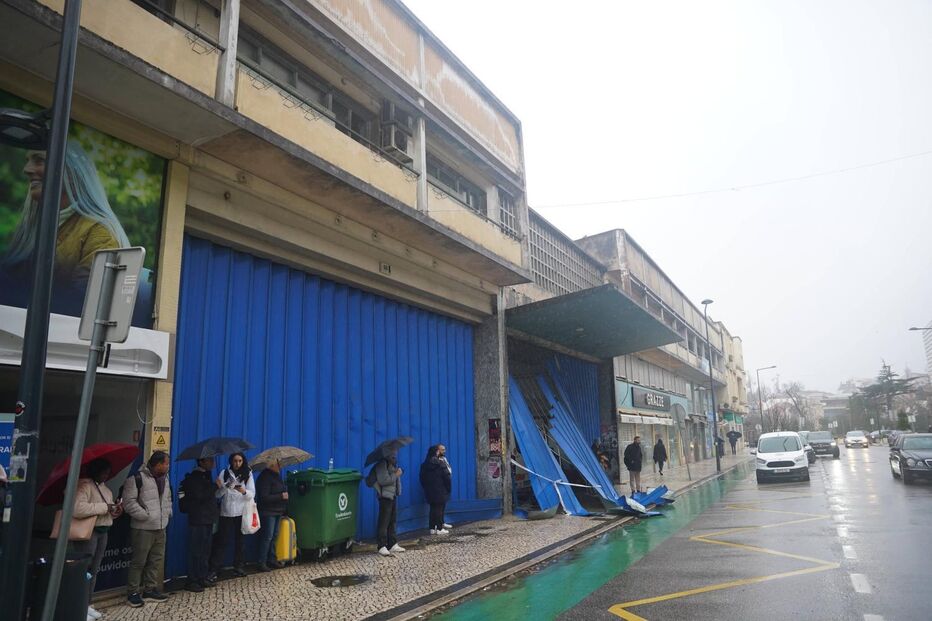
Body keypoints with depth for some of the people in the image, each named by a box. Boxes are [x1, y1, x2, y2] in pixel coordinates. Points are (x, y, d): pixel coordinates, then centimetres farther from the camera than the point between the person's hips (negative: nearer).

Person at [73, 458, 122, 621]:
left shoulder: (106, 489, 15)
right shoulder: (84, 485, -13)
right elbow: (77, 509, -29)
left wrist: (116, 511, 0)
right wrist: (105, 507, -24)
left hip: (103, 532, 8)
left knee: (94, 570, 14)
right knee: (85, 569, -6)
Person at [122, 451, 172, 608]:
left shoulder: (164, 479, 12)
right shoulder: (138, 478, -14)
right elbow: (129, 501, -16)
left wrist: (168, 513, 10)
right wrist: (145, 515, -18)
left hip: (160, 527, 8)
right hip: (143, 528, -7)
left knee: (157, 559, 12)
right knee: (139, 561, 1)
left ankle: (150, 589, 24)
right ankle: (133, 592, 14)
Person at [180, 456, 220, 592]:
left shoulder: (206, 476, 15)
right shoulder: (193, 478, -12)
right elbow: (199, 496, -24)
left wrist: (215, 512, 18)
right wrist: (215, 486, -17)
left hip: (208, 519, 9)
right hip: (197, 520, -9)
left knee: (205, 550, 13)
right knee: (196, 551, -4)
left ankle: (202, 577, 21)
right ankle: (191, 581, 3)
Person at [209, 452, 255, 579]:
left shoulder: (248, 474, 1)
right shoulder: (224, 473, 0)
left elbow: (252, 494, -5)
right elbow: (218, 495, -1)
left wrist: (244, 491, -26)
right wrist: (220, 487, -23)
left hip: (242, 512, 1)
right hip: (226, 512, -1)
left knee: (240, 540, 8)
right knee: (222, 541, -3)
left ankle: (239, 566, 20)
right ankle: (214, 569, 3)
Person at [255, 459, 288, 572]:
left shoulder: (275, 475, 13)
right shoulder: (265, 477, -18)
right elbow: (264, 497, -23)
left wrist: (285, 493, 5)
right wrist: (281, 496, -22)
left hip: (277, 512, 9)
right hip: (268, 513, -9)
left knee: (274, 537, 13)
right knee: (267, 537, -5)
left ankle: (272, 560, 22)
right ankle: (262, 563, 3)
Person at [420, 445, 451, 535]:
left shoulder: (424, 464, 6)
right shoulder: (440, 463, -12)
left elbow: (422, 478, 11)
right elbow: (447, 477, -12)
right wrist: (448, 488, 0)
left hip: (429, 492, 6)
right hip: (440, 491, -6)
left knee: (433, 509, 11)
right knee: (439, 509, 0)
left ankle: (432, 528, 13)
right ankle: (439, 529, 2)